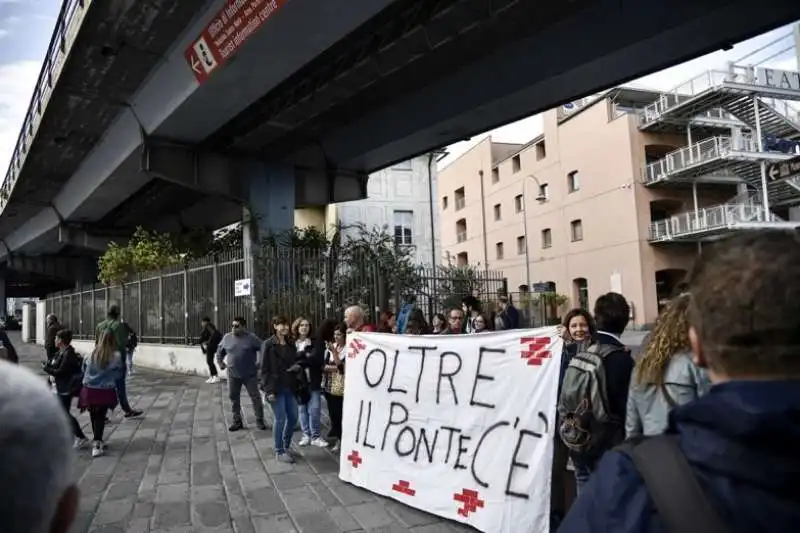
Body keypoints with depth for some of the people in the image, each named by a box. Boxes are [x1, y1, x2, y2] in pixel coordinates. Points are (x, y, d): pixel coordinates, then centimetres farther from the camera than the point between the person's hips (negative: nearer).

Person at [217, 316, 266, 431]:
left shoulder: (251, 338, -9)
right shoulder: (227, 337, 3)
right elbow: (220, 351, 20)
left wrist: (259, 363, -7)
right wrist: (220, 362, 14)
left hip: (250, 374, -3)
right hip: (233, 375, 3)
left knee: (255, 397, 2)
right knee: (234, 397, 10)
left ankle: (260, 420, 13)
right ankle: (237, 421, 23)